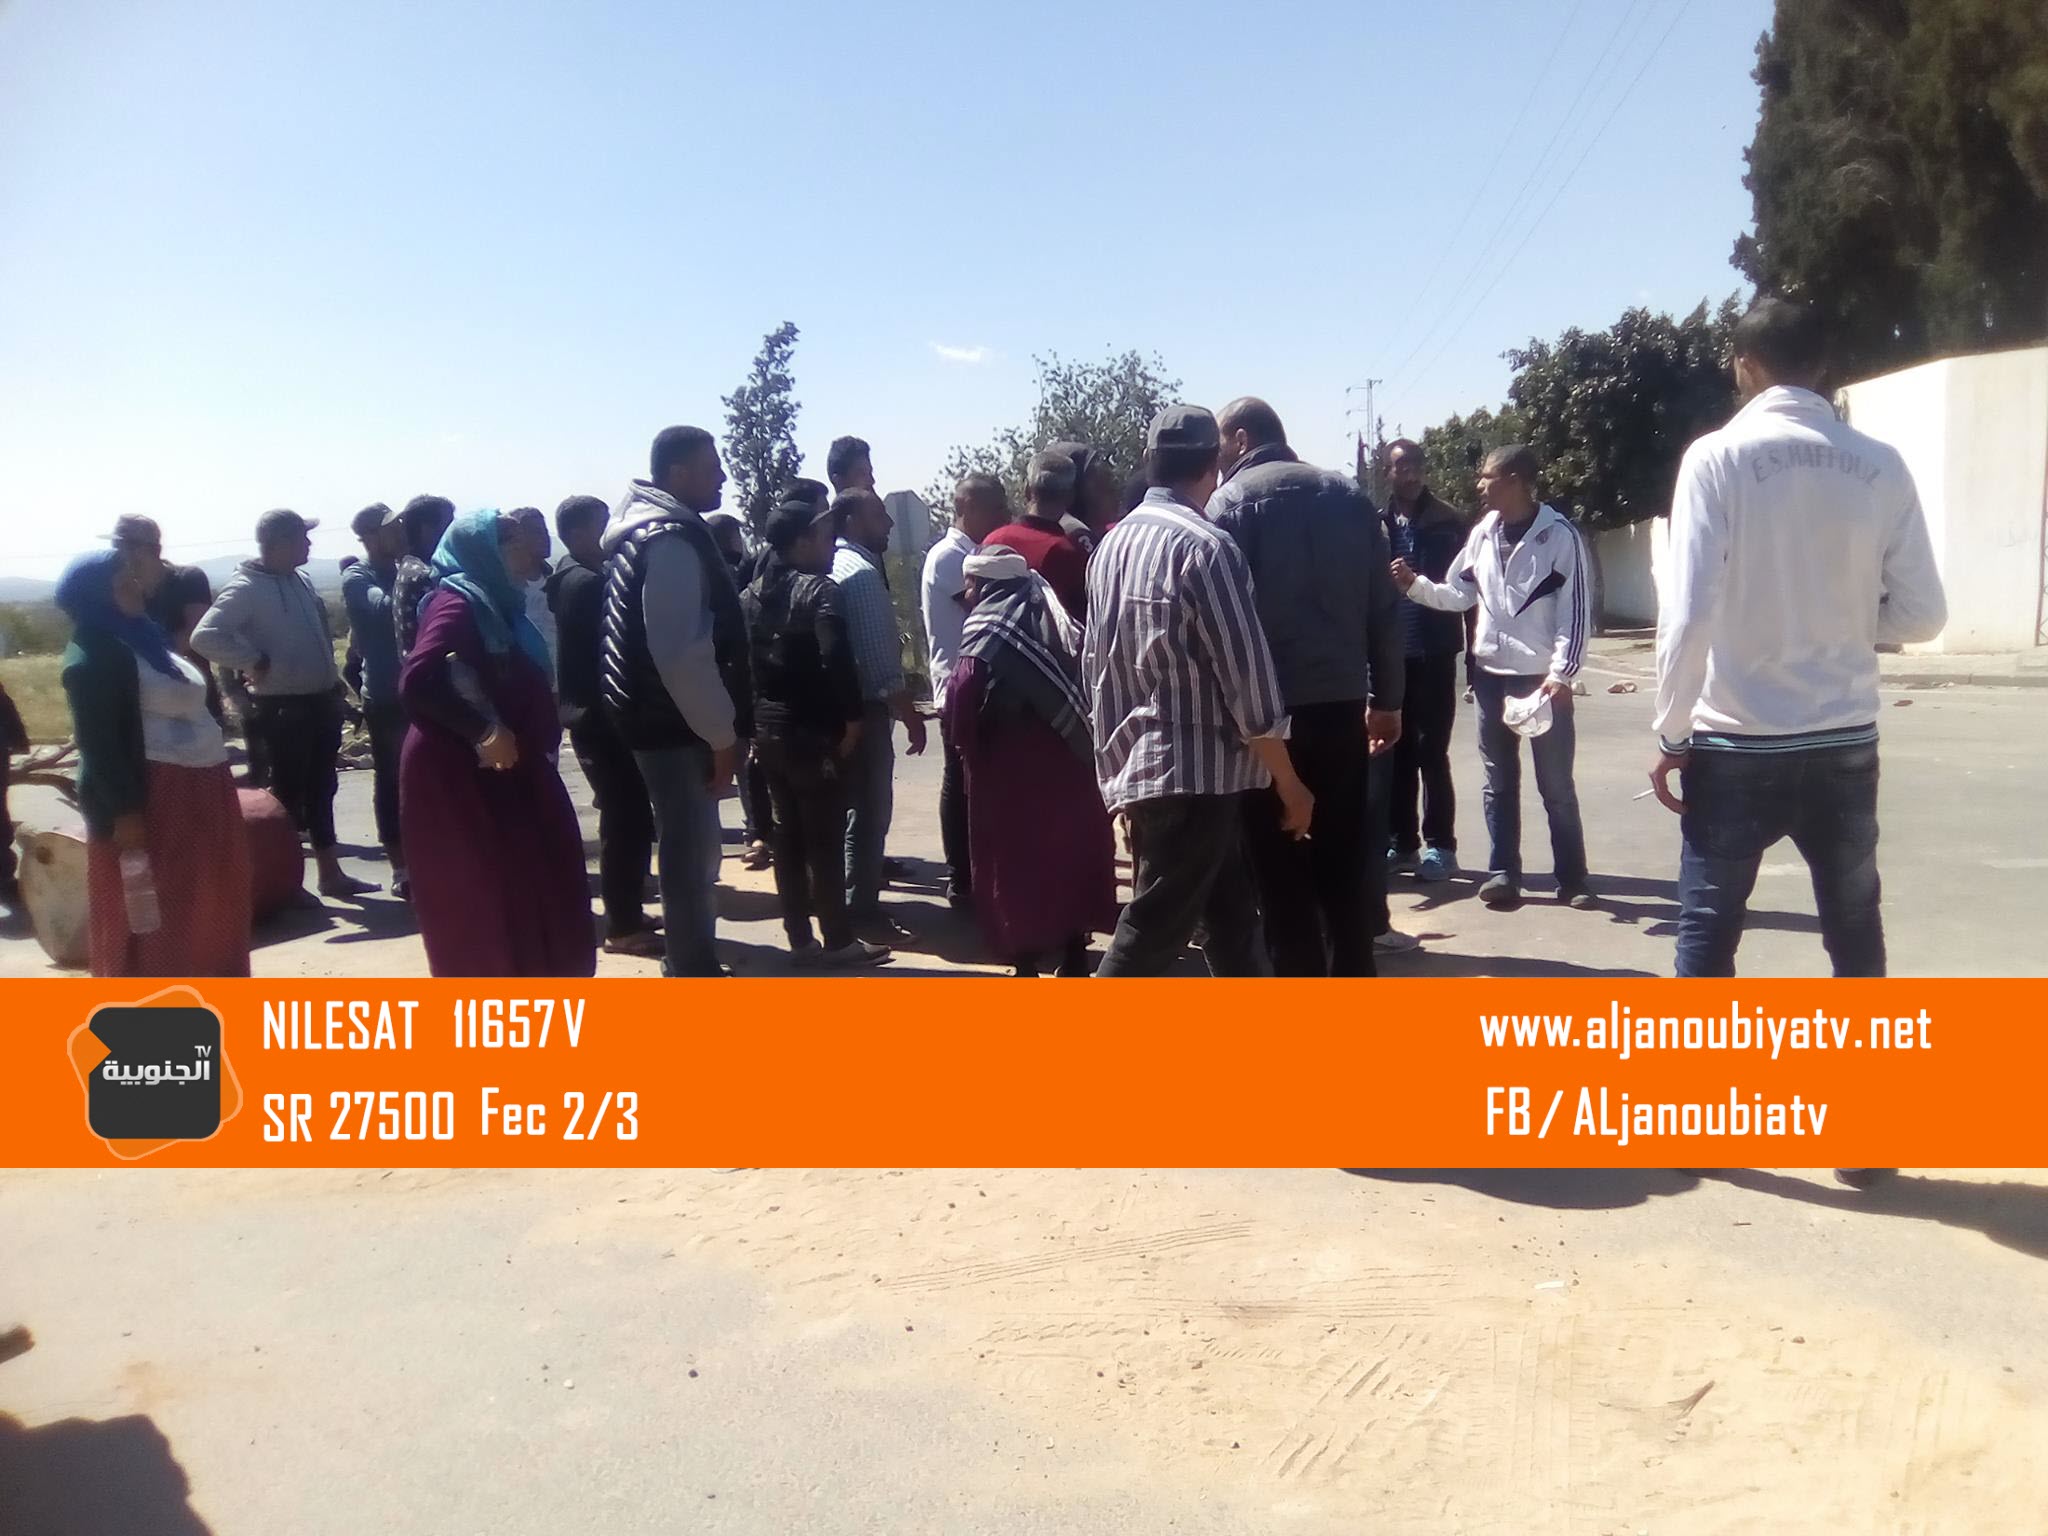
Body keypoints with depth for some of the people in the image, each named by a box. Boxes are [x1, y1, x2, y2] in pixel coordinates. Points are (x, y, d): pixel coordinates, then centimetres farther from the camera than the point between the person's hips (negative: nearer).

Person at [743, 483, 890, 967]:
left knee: (788, 838, 12)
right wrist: (853, 720, -13)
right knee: (825, 841, 0)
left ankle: (799, 938, 18)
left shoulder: (752, 594, 11)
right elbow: (836, 662, -23)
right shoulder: (818, 590, -12)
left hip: (769, 732, 7)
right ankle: (838, 940, 8)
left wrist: (752, 721, 11)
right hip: (813, 733, -7)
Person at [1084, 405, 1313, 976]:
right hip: (1196, 773, -8)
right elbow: (1246, 678, -15)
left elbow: (1094, 665, 14)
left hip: (1136, 767, 8)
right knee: (1150, 936, -3)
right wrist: (1290, 784, -6)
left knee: (1230, 922, 17)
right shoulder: (1205, 547, -14)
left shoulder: (1112, 545, 9)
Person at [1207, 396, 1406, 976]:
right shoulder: (1347, 495, 11)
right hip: (1341, 702, 5)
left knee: (1281, 870, 2)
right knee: (1344, 861, 14)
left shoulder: (1233, 499, -4)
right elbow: (1384, 607, 9)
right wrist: (1387, 698, 15)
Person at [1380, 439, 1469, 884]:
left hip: (1434, 652, -3)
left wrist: (1473, 652, -4)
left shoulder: (1448, 520, -1)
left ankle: (1439, 845, 9)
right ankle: (1402, 843, 18)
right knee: (1397, 752, 9)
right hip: (1390, 654, 3)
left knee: (1431, 753, 0)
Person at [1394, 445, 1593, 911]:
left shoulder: (1559, 535, -9)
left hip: (1542, 678, -5)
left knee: (1556, 785, 4)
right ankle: (1504, 873, 17)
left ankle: (1571, 878, 13)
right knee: (1499, 781, 10)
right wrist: (1414, 584, -3)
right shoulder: (1483, 533, 6)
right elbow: (1457, 595, 13)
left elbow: (1576, 610, -11)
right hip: (1491, 675, 5)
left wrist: (1561, 673, -17)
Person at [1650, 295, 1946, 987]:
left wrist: (1670, 733, -6)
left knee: (1708, 930, 5)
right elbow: (1921, 614, 2)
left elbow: (1690, 612, -15)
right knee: (1855, 929, 17)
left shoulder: (1718, 456, -9)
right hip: (1845, 743, 4)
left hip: (1737, 746, -4)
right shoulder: (1880, 465, 1)